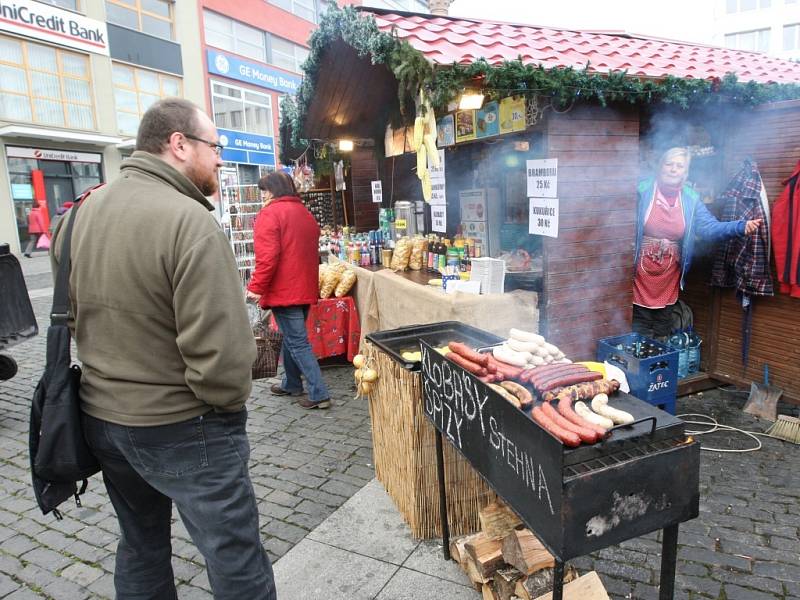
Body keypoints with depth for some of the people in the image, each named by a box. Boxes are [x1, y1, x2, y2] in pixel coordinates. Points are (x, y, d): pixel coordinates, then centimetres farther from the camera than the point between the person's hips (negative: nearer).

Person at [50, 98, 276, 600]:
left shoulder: (82, 213, 3)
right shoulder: (190, 222, -23)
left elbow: (73, 316, 11)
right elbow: (222, 352, -28)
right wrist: (228, 403, -9)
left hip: (99, 416, 8)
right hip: (181, 429, -8)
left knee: (141, 545, 27)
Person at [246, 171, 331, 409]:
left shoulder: (270, 213, -11)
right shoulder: (305, 213, 15)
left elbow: (267, 256, -20)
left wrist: (257, 287, -14)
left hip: (283, 290, -8)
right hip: (305, 289, 8)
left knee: (298, 343, -4)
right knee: (292, 337, 21)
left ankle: (319, 394, -3)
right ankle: (291, 384, 33)